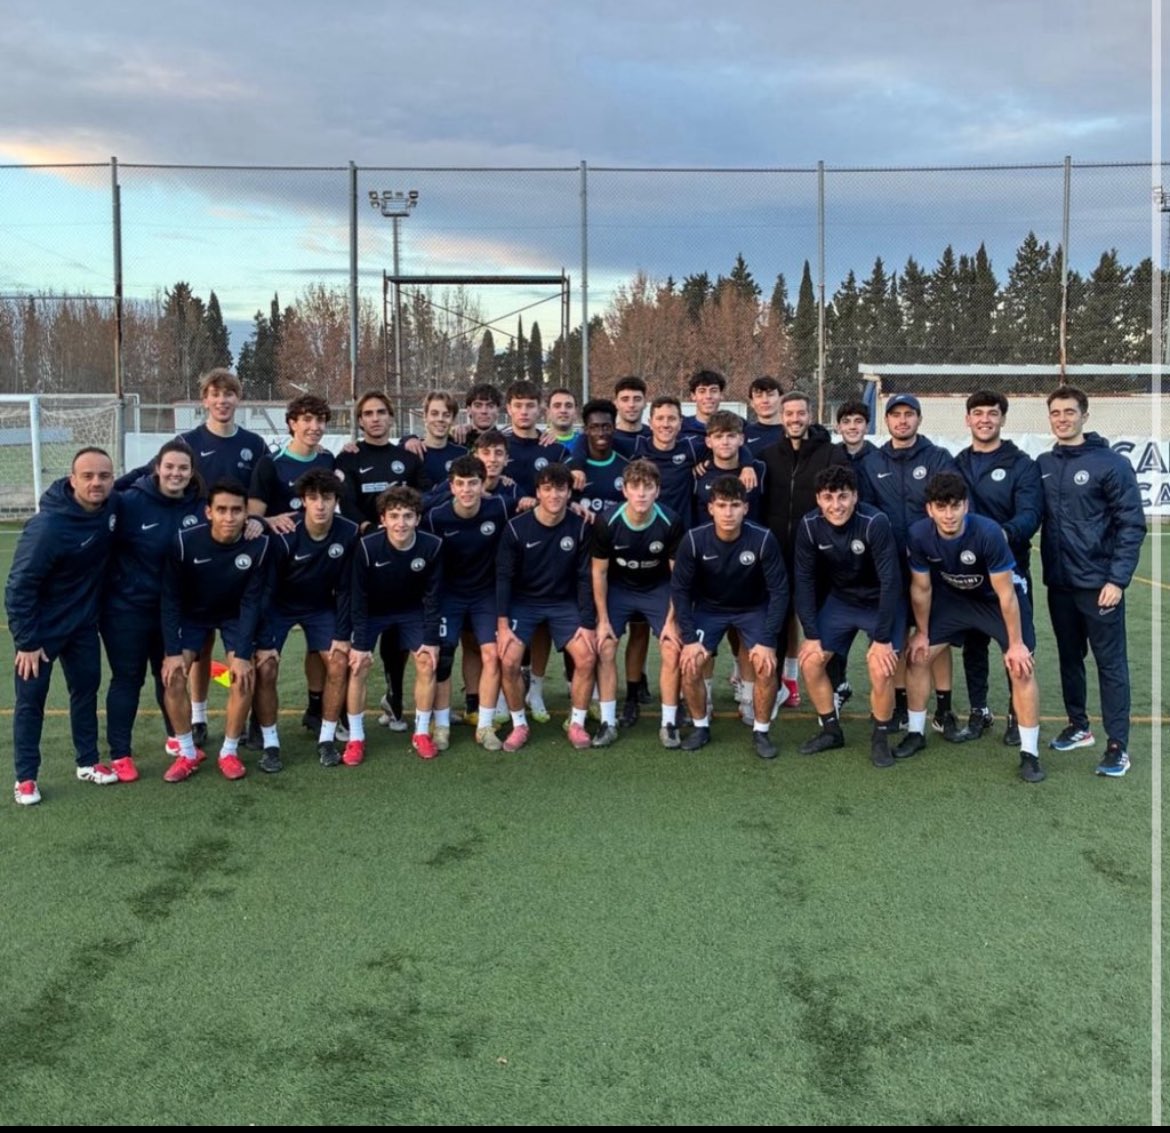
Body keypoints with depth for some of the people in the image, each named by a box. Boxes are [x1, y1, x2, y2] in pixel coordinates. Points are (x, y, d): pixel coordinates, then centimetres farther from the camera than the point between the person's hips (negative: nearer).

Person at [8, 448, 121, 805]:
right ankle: (25, 777, 17)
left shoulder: (112, 506, -12)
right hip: (42, 627, -6)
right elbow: (20, 585, -24)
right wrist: (26, 641, -21)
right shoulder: (48, 527, -31)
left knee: (87, 689, 15)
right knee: (31, 700, 5)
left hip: (83, 622, 6)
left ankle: (88, 763, 30)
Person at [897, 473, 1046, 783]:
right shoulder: (919, 536, -25)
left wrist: (1015, 644, -20)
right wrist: (922, 633, 1)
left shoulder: (988, 533, -35)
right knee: (917, 656, 1)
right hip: (953, 597, 4)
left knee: (1022, 667, -15)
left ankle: (1030, 753, -3)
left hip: (997, 599, -3)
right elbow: (921, 588, -8)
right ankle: (916, 734, 20)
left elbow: (1006, 594, -25)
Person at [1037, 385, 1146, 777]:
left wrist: (1118, 579, -15)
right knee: (1069, 658, 15)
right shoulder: (1042, 465, 7)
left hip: (1099, 582, -5)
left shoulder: (1111, 463, -8)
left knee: (1110, 663, 0)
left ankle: (1118, 745, 7)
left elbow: (1132, 525, -10)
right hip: (1059, 582, 5)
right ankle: (1079, 727, 30)